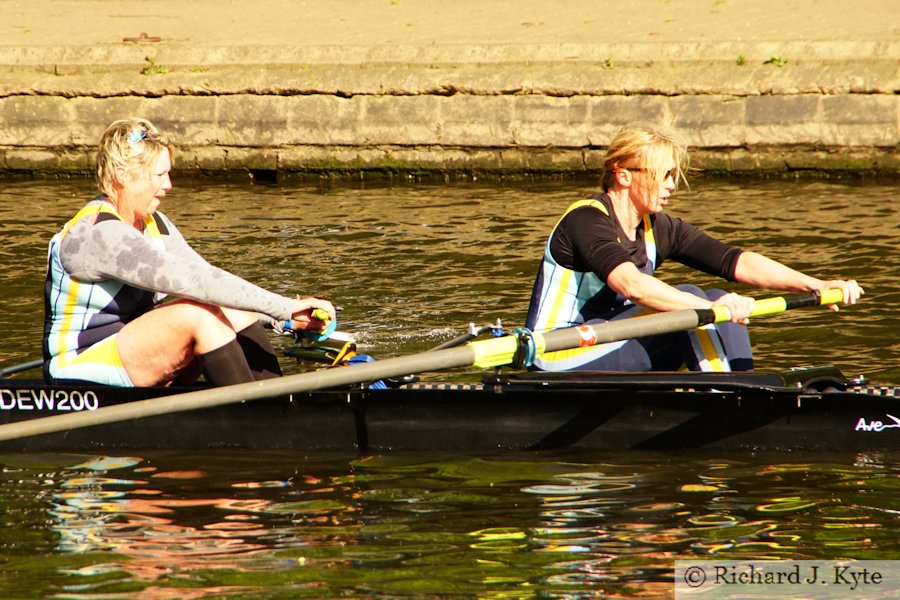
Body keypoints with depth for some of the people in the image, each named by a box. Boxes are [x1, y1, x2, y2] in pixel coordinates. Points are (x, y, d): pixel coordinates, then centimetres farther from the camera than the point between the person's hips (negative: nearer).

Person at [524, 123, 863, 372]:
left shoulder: (658, 230, 7)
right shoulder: (585, 221, -17)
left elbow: (738, 263, -4)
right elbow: (630, 284, -36)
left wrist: (817, 286, -17)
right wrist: (708, 308, -46)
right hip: (557, 360, -8)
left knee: (723, 306, -5)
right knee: (689, 300, -22)